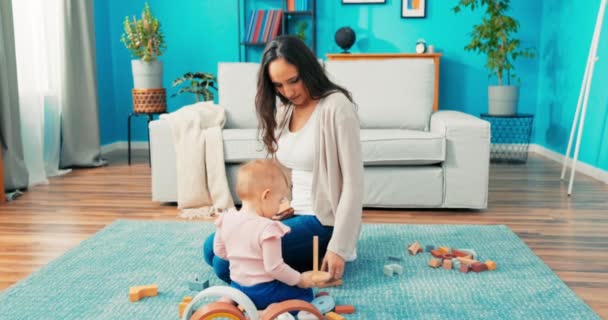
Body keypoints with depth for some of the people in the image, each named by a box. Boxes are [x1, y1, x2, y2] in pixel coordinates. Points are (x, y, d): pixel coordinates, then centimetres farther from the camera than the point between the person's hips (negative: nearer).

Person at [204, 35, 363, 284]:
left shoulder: (336, 106, -17)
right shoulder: (283, 110, 8)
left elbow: (353, 183, -19)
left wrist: (338, 247, -21)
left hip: (322, 221, -9)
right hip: (292, 213, 9)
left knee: (227, 262, -18)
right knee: (212, 248, 6)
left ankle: (319, 259, -2)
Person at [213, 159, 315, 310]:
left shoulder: (227, 219, -6)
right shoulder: (268, 228, -26)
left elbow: (219, 251, 8)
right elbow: (274, 267, -24)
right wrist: (300, 280, -10)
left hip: (237, 287, 7)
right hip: (263, 291, -6)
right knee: (305, 292, 9)